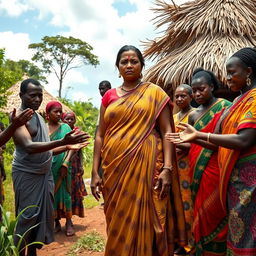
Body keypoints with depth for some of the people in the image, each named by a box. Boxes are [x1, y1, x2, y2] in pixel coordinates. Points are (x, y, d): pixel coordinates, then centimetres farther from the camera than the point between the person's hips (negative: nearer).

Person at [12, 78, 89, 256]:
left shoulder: (39, 117, 12)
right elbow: (29, 147, -30)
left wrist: (67, 147, 7)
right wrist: (63, 142, -38)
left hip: (45, 174, 8)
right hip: (27, 175, -8)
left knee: (42, 215, 12)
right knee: (27, 218, 0)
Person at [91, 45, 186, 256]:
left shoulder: (154, 92, 3)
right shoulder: (109, 96, 11)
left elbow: (167, 132, -1)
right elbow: (100, 135, 10)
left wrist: (167, 168, -11)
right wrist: (95, 171, 4)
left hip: (145, 166, -3)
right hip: (115, 168, 3)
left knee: (143, 221, 2)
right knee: (118, 222, 11)